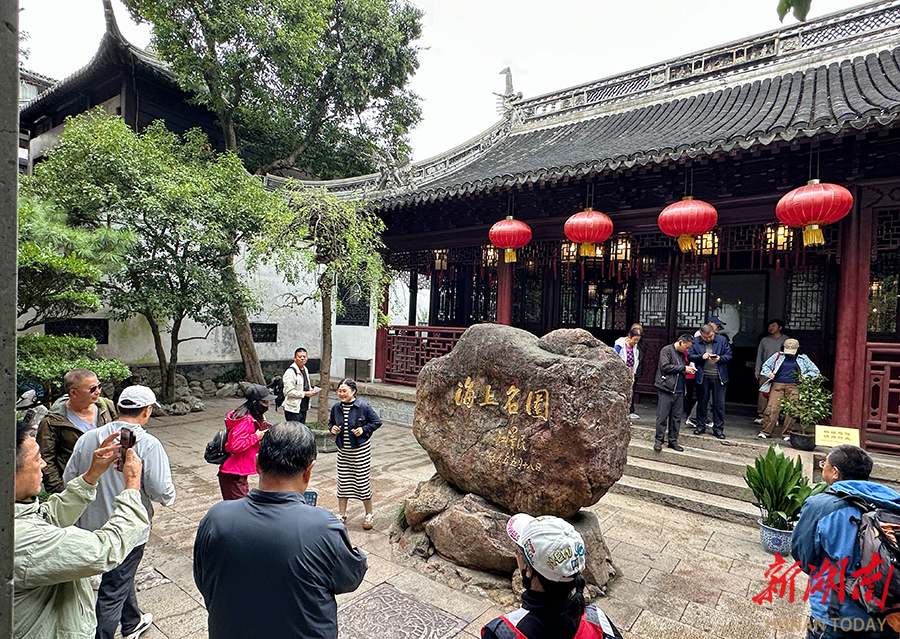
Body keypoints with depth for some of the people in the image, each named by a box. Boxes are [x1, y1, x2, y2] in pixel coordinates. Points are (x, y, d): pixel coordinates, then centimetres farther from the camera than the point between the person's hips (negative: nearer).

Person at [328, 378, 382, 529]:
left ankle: (369, 515, 21)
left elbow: (377, 421, -4)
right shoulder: (336, 408, 0)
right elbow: (331, 422, 18)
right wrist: (332, 428, -4)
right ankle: (342, 515, 27)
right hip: (343, 450, 4)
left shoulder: (363, 407, -13)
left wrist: (364, 429, -16)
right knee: (342, 482, 10)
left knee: (362, 482, 2)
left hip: (361, 450, -4)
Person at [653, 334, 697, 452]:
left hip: (679, 391, 7)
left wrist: (688, 369, 6)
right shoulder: (666, 350, -4)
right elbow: (665, 367, -15)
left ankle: (673, 441, 16)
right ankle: (659, 440, 5)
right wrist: (683, 368, -11)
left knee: (676, 417, 8)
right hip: (667, 389, -7)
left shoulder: (681, 354, 20)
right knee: (662, 416, -4)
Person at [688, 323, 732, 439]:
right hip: (702, 377, 1)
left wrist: (719, 358, -16)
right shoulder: (696, 341, 3)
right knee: (702, 402, 10)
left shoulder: (722, 340, 2)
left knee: (719, 403, 2)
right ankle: (701, 425, 22)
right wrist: (701, 357, -17)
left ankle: (718, 428, 12)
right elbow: (690, 356, 0)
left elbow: (729, 355, 3)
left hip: (718, 377, -1)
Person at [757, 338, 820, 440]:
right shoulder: (778, 356, 17)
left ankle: (787, 433, 3)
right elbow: (765, 366, 22)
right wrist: (769, 373, 1)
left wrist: (803, 377, 4)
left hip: (793, 386, 0)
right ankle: (766, 431, -6)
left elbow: (815, 371, 20)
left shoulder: (802, 359, 17)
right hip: (777, 385, 0)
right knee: (772, 408, -11)